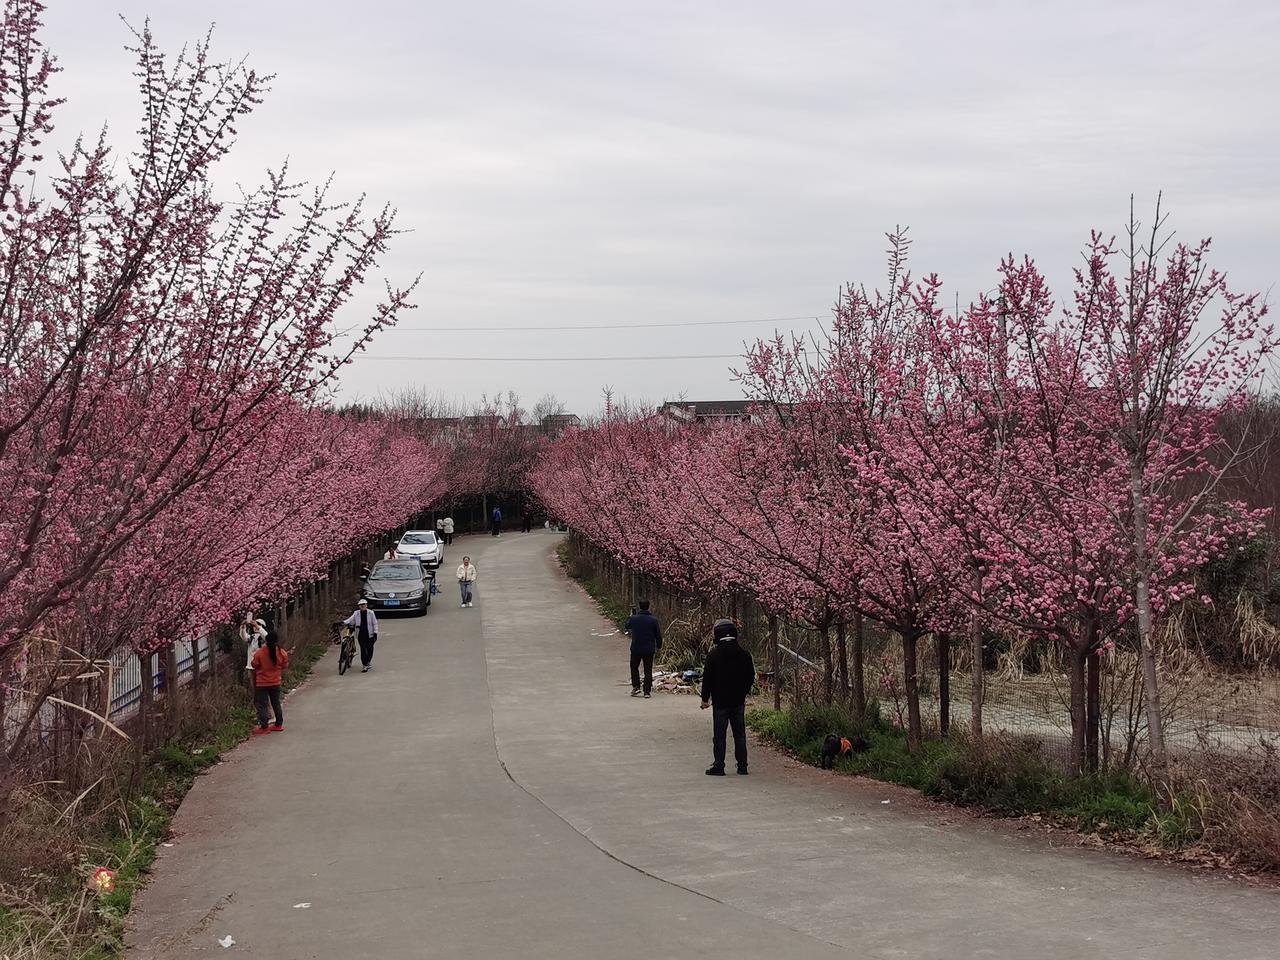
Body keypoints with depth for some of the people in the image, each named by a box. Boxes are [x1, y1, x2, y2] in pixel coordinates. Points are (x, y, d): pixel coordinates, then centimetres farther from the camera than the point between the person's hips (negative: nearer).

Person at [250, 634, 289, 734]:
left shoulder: (259, 653, -19)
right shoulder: (282, 653, -10)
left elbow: (255, 666, -6)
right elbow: (284, 666, 3)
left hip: (262, 683, -4)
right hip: (276, 682, 4)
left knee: (262, 705, 4)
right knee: (276, 703, 17)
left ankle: (264, 727, 3)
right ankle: (279, 724, 23)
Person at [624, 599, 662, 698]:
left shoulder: (633, 619, -7)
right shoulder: (653, 620, -7)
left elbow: (627, 626, 15)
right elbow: (658, 635, -2)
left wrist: (630, 616, 30)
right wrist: (658, 646, 13)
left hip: (636, 649, 0)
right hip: (649, 650, 0)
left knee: (634, 668, 19)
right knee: (648, 670, 6)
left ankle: (636, 687, 8)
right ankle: (647, 691, 5)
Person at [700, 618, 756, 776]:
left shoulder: (713, 655, -10)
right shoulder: (744, 655, 1)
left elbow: (707, 678, -8)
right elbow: (751, 677, 9)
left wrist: (705, 698, 2)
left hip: (720, 701, -3)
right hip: (739, 701, 3)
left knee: (719, 735, 2)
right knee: (739, 734, 10)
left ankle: (718, 766, 3)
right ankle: (742, 766, 12)